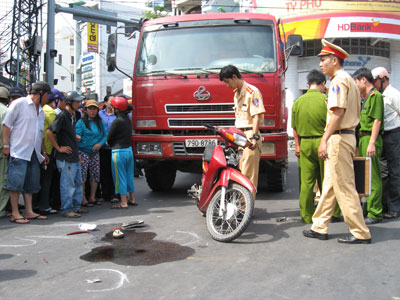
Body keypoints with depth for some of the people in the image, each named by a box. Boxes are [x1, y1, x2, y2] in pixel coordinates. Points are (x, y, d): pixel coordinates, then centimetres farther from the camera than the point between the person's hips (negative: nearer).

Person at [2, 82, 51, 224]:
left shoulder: (41, 111, 19)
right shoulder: (19, 103, -3)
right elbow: (6, 125, -7)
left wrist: (43, 152, 22)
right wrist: (6, 145, -12)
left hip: (34, 153, 8)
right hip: (19, 151, -8)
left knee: (31, 183, 9)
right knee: (16, 182, -7)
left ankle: (29, 212, 15)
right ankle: (15, 213, 0)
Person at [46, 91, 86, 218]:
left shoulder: (72, 116, 15)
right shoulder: (62, 116, -14)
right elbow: (49, 132, -22)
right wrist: (59, 148, -17)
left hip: (74, 157, 10)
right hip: (66, 158, -10)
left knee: (77, 182, 16)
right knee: (67, 184, -3)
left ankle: (76, 206, 26)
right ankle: (66, 210, 6)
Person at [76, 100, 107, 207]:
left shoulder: (100, 122, 9)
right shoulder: (81, 122, -4)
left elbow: (105, 135, 8)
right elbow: (77, 136, -11)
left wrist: (100, 143, -9)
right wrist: (77, 138, -34)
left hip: (95, 152, 5)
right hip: (83, 152, -5)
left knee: (95, 174, 8)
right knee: (82, 175, -6)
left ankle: (92, 198, 19)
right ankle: (83, 199, 2)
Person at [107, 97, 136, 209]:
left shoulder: (117, 121, -17)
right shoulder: (128, 119, 7)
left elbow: (109, 138, -10)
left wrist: (110, 144, 11)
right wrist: (113, 143, 11)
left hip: (119, 151, -8)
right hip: (129, 150, 8)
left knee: (120, 177, 1)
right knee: (129, 176, 17)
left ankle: (123, 202, 5)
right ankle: (132, 199, 26)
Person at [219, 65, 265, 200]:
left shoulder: (252, 91, -8)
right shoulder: (236, 94, 21)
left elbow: (257, 115, -15)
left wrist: (254, 137, -21)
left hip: (250, 136, -9)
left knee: (248, 174, -9)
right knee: (239, 172, 9)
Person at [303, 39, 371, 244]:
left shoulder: (339, 80, -11)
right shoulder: (349, 80, 21)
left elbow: (338, 112, -20)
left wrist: (325, 139, -19)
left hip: (338, 137, -11)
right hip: (349, 135, 11)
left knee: (344, 187, -5)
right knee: (329, 184, 13)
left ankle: (360, 233, 2)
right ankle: (319, 227, 20)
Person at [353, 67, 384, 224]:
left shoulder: (375, 95, -9)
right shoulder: (366, 97, 20)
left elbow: (377, 120, -16)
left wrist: (372, 143, -22)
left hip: (370, 138, -10)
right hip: (363, 138, 10)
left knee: (373, 177, -7)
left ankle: (375, 214, -2)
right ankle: (370, 208, 22)